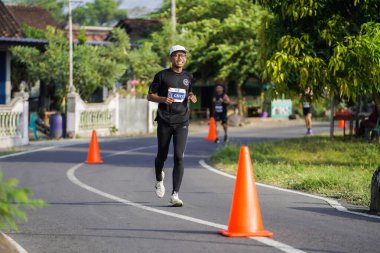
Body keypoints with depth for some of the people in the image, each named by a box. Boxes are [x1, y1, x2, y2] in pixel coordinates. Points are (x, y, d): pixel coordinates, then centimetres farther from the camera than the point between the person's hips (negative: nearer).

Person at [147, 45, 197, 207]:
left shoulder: (188, 77, 11)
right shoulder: (162, 75, 1)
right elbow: (150, 96, 3)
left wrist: (192, 98, 3)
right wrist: (163, 99, -17)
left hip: (182, 122, 1)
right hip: (164, 122, -1)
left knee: (179, 157, -11)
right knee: (162, 156, 8)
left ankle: (175, 195, -13)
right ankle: (159, 180, 42)